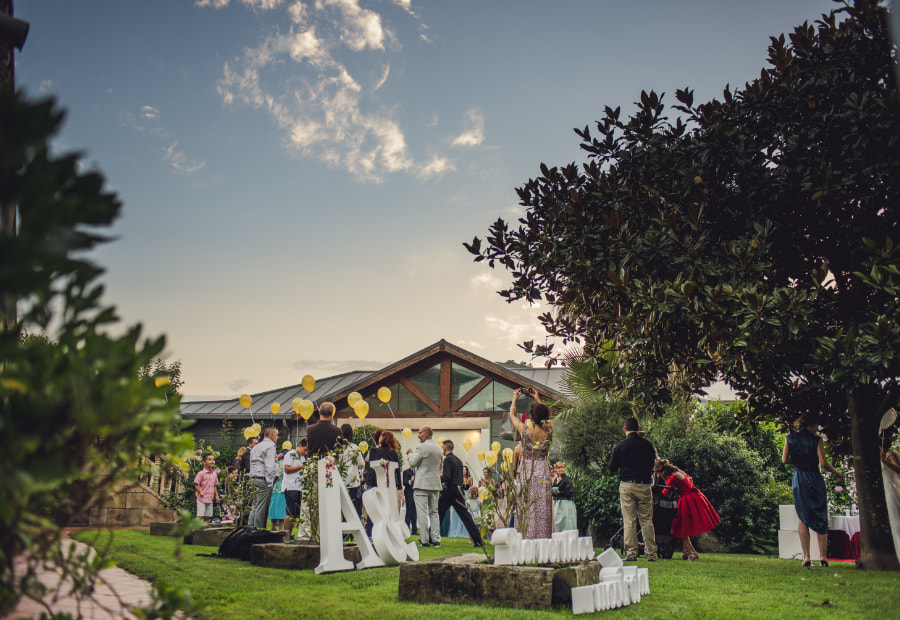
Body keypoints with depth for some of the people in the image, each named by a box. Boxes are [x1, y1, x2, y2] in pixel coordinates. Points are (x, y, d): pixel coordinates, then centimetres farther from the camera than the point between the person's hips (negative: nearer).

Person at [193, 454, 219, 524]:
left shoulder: (214, 474, 11)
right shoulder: (201, 473, -8)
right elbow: (196, 485, -9)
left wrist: (216, 495, 13)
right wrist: (200, 492, -21)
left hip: (210, 499, 6)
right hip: (202, 498, -6)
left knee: (207, 516, 9)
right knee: (200, 516, -9)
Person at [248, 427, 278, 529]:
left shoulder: (255, 447, 21)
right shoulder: (270, 447, -6)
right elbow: (269, 466, -14)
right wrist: (269, 482, -14)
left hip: (253, 479, 9)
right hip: (263, 480, -9)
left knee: (255, 507, 11)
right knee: (261, 508, -7)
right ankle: (258, 531, -7)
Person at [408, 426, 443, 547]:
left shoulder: (421, 447, -11)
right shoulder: (438, 448, 12)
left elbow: (412, 463, -9)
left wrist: (411, 454, 9)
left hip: (422, 484, -7)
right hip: (435, 485, 7)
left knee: (422, 513, -4)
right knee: (434, 512, 10)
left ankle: (424, 540, -5)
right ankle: (436, 540, 8)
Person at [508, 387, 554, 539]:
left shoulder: (525, 430, -12)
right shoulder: (548, 431, -4)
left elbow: (512, 415, 7)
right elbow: (545, 417, 19)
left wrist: (515, 398, 22)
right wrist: (538, 399, 29)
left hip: (527, 472, -2)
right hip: (543, 472, 2)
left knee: (527, 508, 2)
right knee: (543, 509, 5)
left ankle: (527, 537, 2)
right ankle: (543, 537, 5)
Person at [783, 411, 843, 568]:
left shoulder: (790, 439, 2)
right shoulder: (817, 440, -6)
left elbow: (784, 460, 0)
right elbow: (823, 463, -11)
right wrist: (837, 473, 4)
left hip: (798, 479, 2)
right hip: (815, 479, -2)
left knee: (802, 518, 5)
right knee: (821, 518, 9)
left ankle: (806, 557, -3)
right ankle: (822, 556, 7)